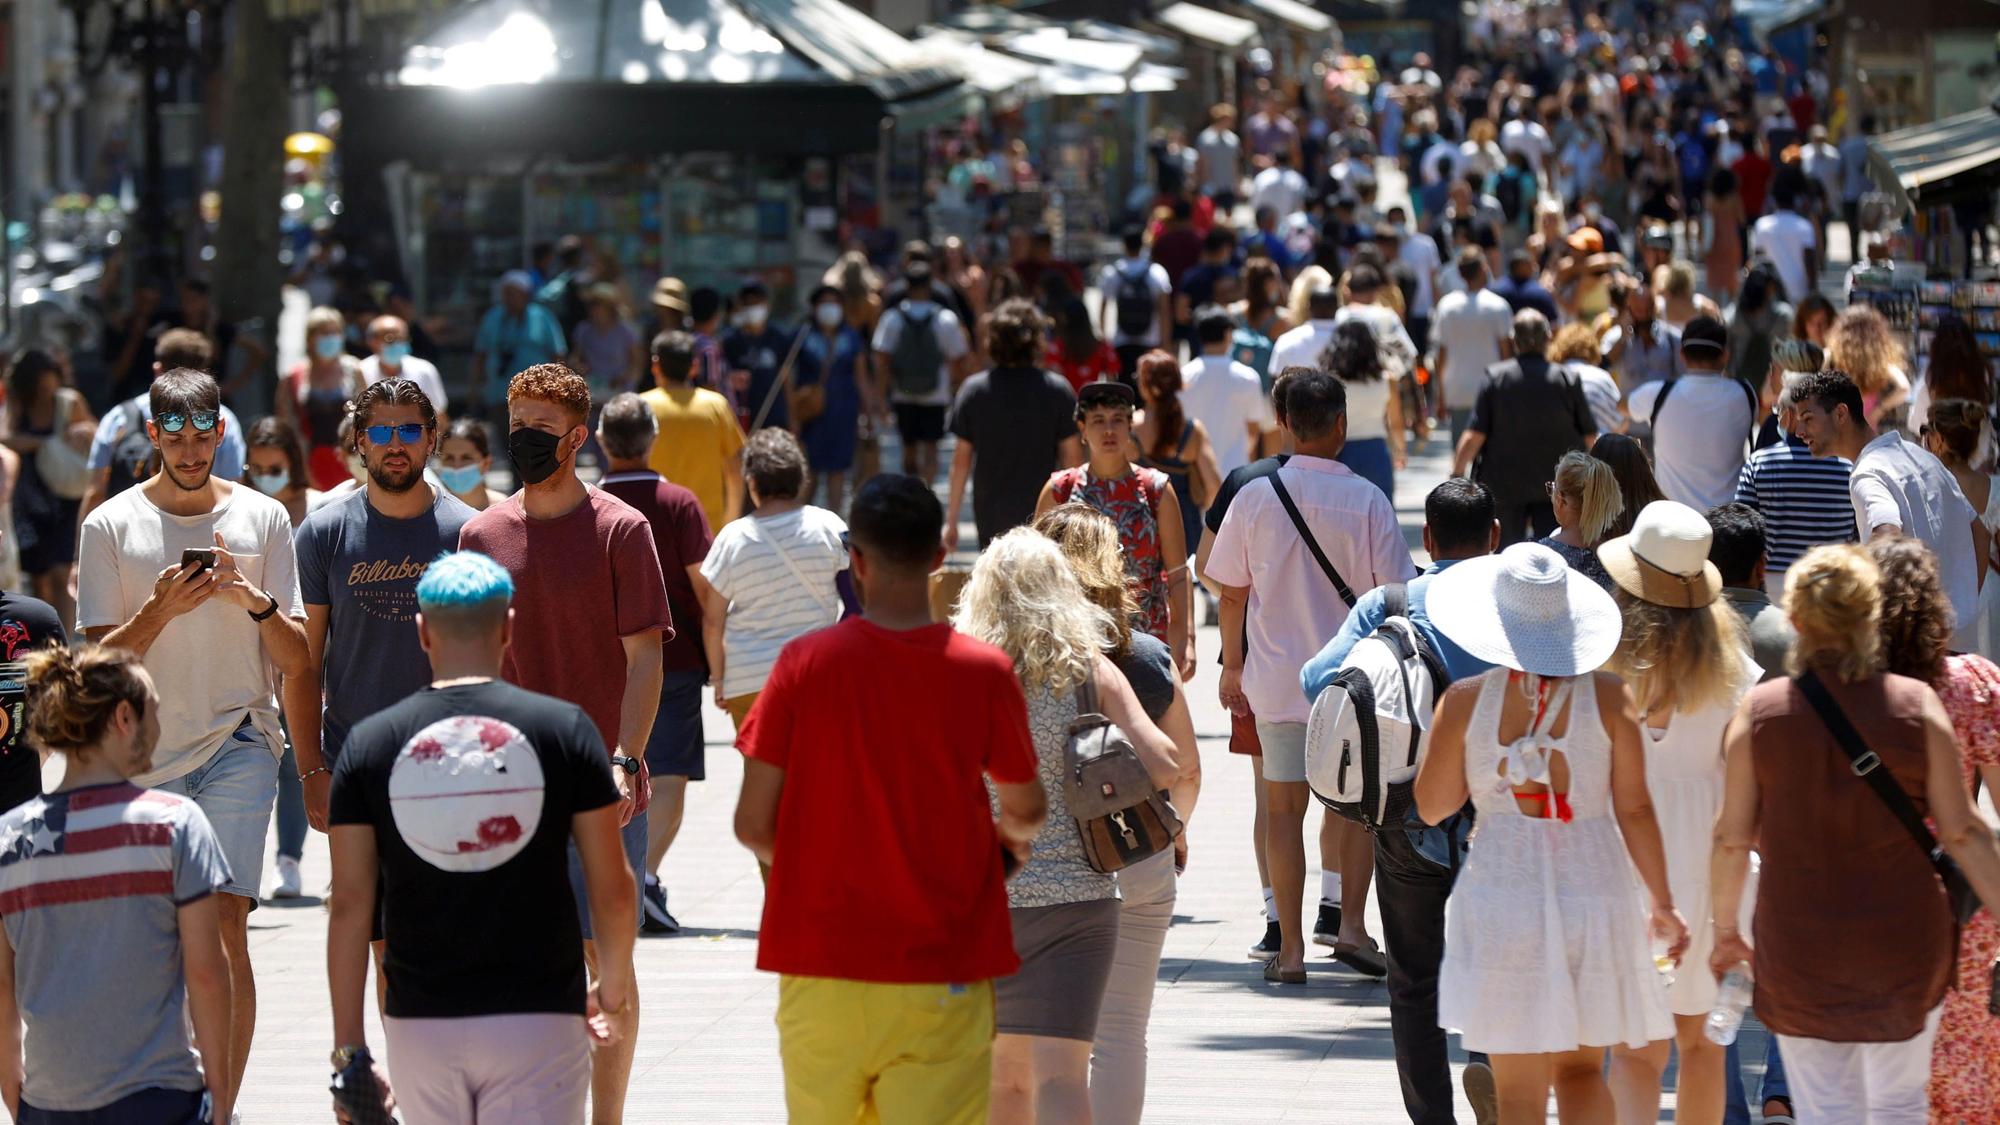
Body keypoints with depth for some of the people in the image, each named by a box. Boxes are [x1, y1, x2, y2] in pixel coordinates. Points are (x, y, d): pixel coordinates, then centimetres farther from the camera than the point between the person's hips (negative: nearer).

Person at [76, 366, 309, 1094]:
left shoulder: (262, 519, 5)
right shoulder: (112, 527, 3)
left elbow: (296, 662, 4)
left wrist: (256, 602, -15)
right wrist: (160, 609, -17)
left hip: (238, 745, -1)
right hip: (145, 751, 1)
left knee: (225, 922, -13)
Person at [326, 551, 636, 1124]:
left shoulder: (370, 743, 0)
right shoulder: (564, 728, -3)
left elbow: (350, 905, -2)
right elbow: (613, 890, 1)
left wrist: (348, 1047, 4)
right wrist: (614, 988, 19)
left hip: (419, 1022, 2)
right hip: (537, 1018, -2)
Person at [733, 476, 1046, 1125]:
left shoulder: (805, 664, -6)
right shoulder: (984, 673, -6)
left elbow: (753, 826, -4)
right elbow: (1026, 812, 8)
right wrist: (1010, 832, 33)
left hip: (820, 973, 1)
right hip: (940, 981, -1)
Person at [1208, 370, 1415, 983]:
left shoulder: (1254, 497, -5)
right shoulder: (1366, 501, -9)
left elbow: (1232, 593, 2)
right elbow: (1393, 593, -5)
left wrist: (1233, 667, 14)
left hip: (1276, 678, 1)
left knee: (1283, 806, 7)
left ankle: (1290, 949, 6)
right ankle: (1351, 925, 6)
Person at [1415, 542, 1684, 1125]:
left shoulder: (1465, 701, -5)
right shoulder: (1607, 695, -4)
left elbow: (1432, 806, 5)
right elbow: (1635, 809, -2)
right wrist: (1662, 903, 9)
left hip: (1503, 892, -1)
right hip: (1595, 890, 1)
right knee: (1581, 1068, 16)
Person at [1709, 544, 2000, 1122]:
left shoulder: (1760, 712, -6)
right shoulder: (1917, 707, -7)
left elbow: (1733, 839, -1)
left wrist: (1726, 930, 12)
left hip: (1798, 947, 0)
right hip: (1903, 944, 0)